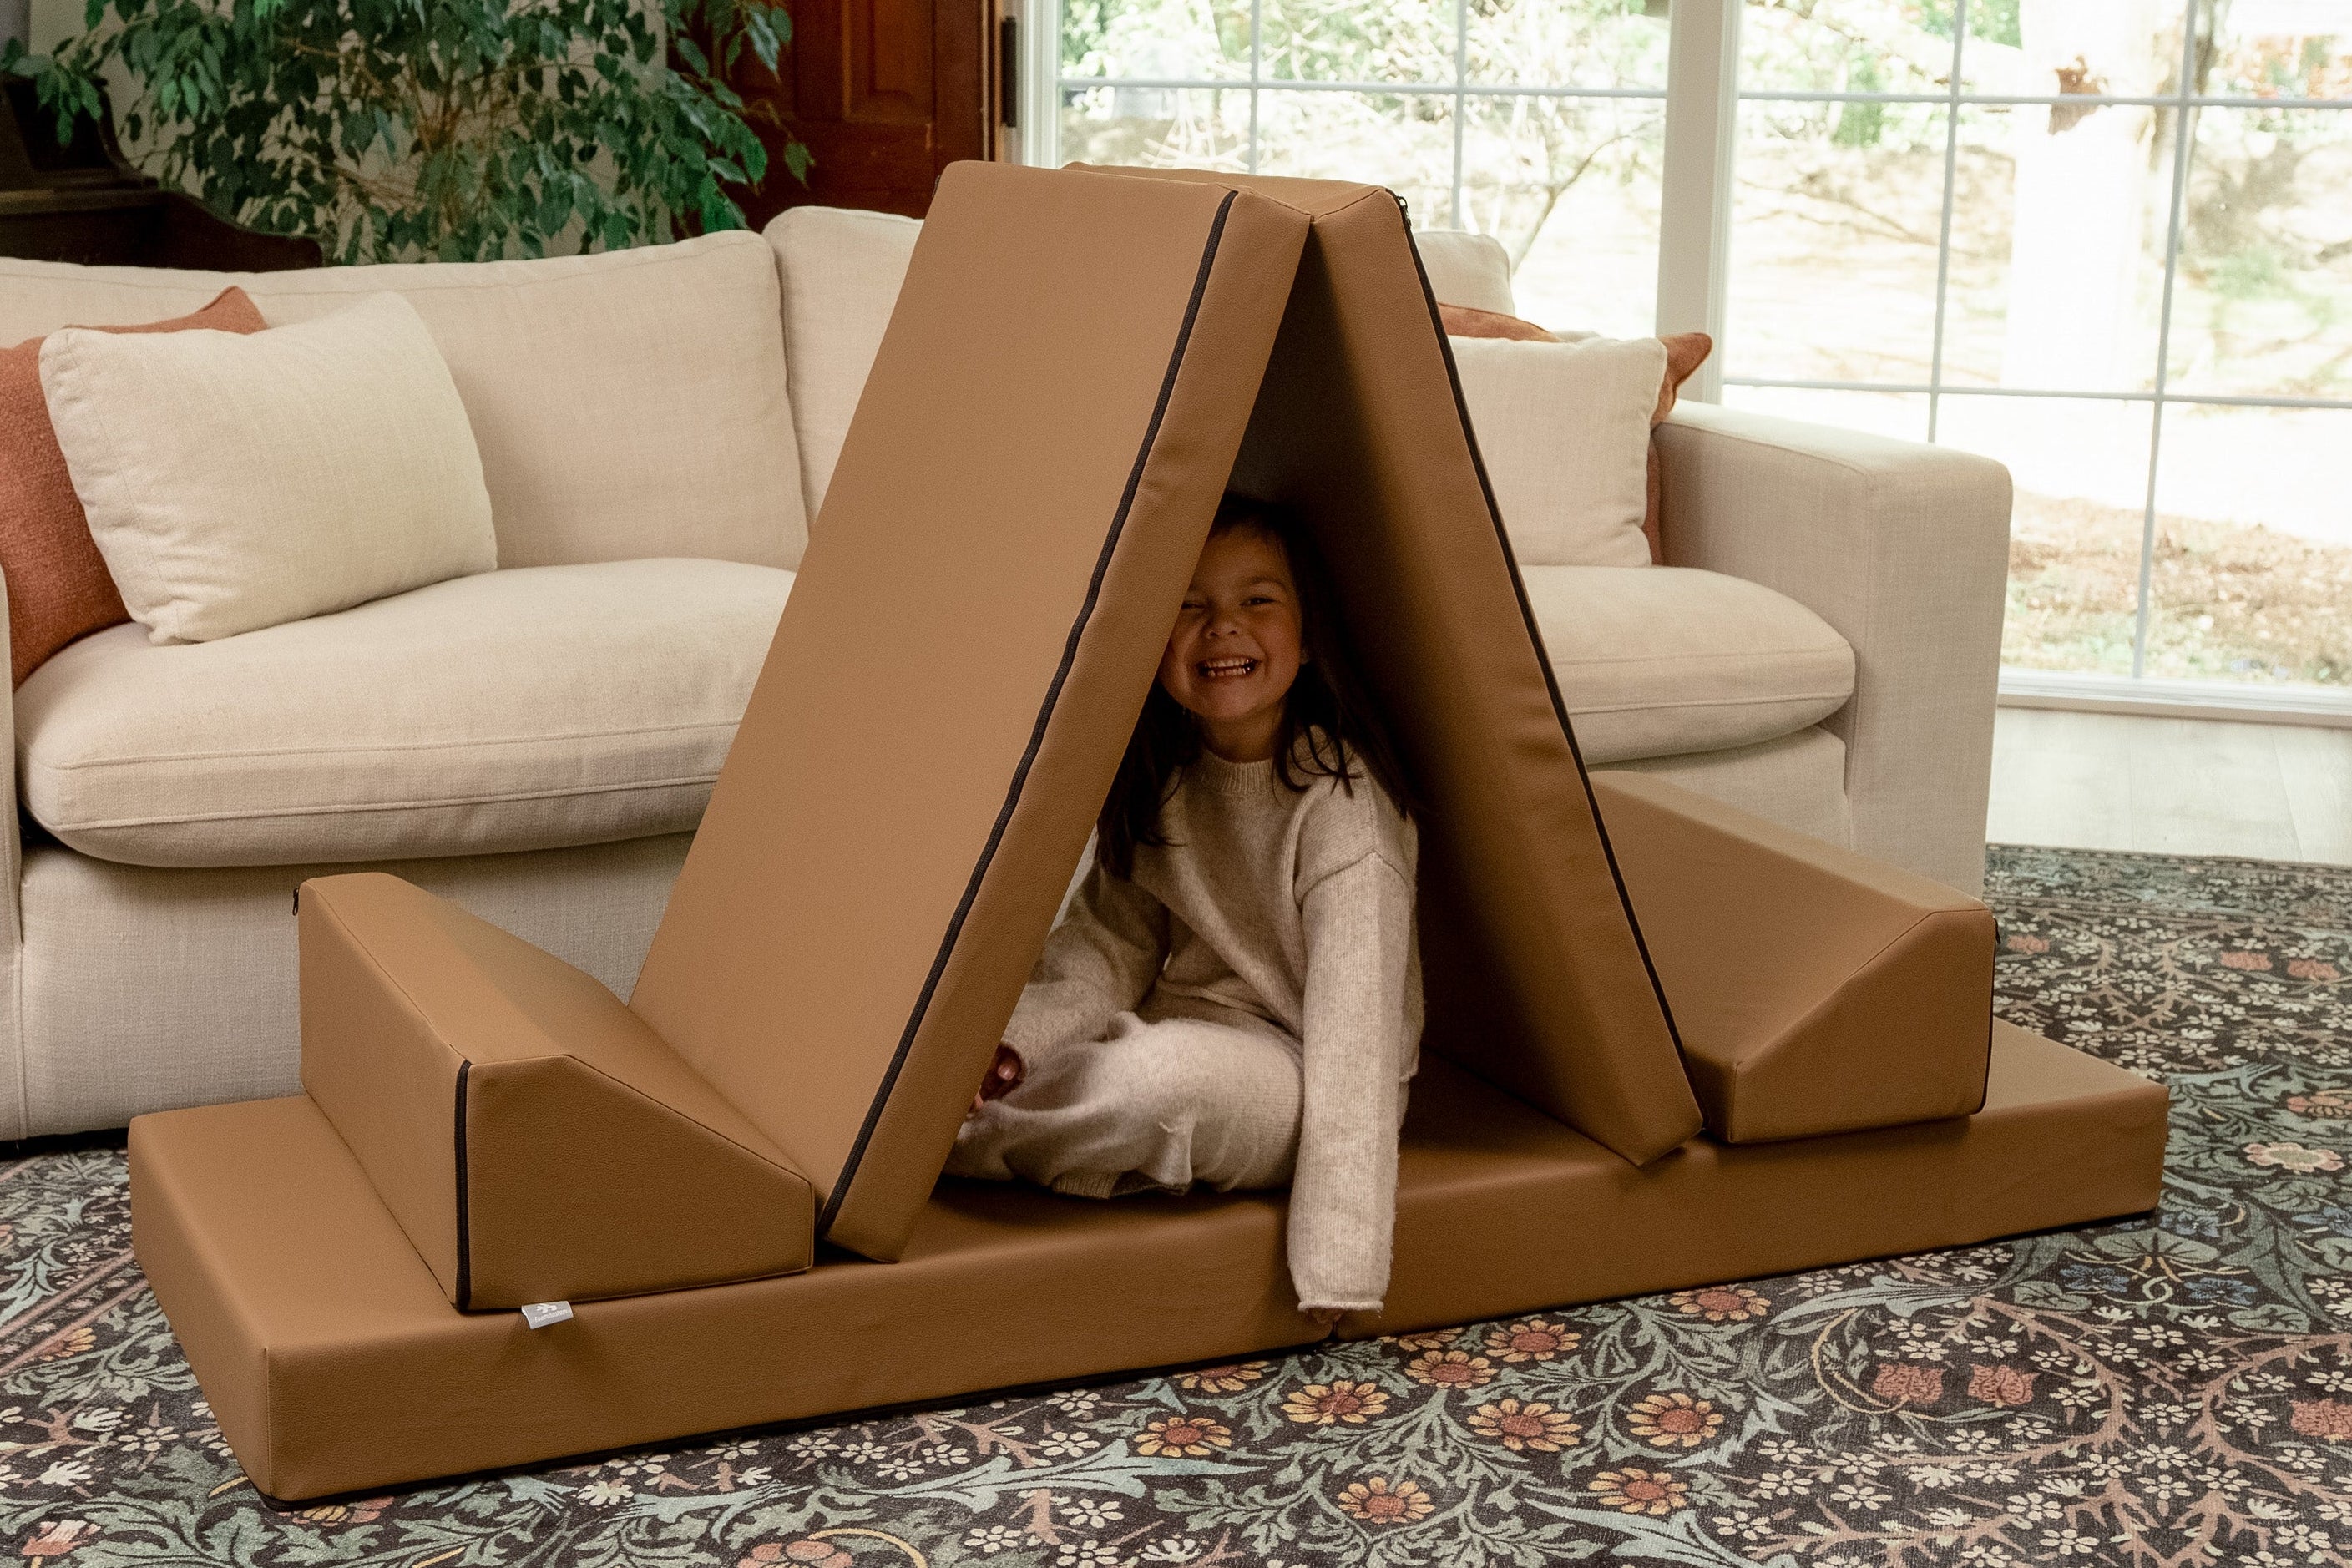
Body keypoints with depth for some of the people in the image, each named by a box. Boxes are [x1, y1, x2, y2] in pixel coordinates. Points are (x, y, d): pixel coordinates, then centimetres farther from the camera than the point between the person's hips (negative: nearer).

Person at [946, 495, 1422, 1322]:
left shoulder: (1339, 807, -23)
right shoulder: (1158, 783, -2)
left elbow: (1353, 1034, -26)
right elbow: (1106, 946, 1)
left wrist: (1337, 1263, -30)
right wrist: (1012, 1043, -20)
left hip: (1293, 1081, -6)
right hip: (1175, 1032, 6)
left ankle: (963, 1145, -12)